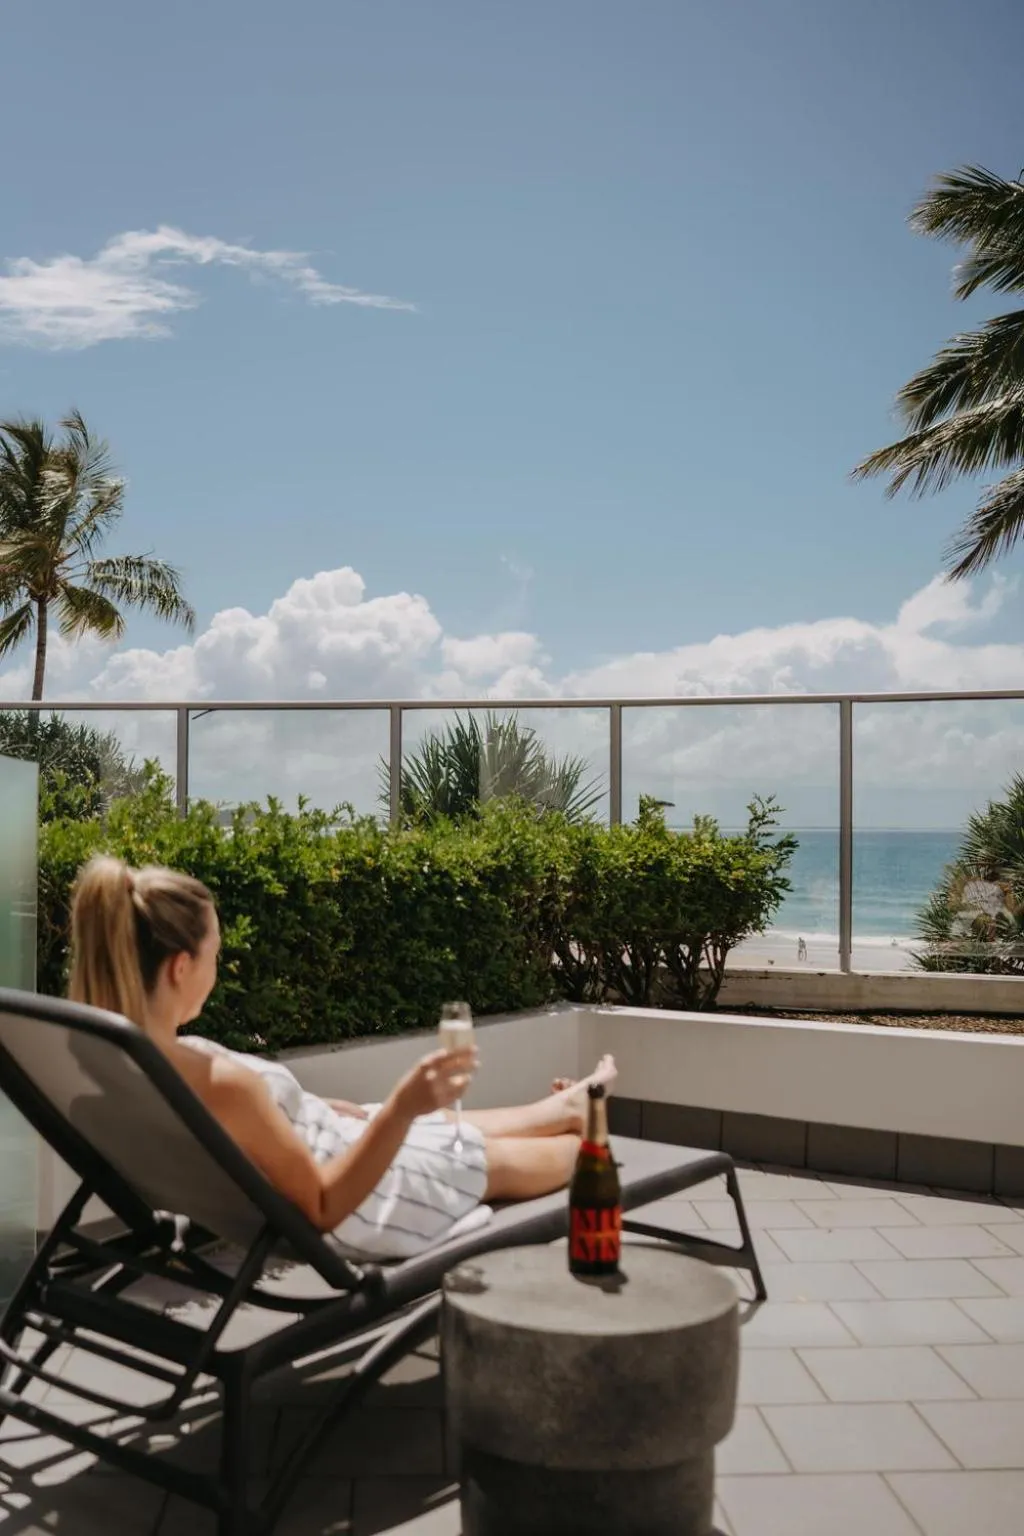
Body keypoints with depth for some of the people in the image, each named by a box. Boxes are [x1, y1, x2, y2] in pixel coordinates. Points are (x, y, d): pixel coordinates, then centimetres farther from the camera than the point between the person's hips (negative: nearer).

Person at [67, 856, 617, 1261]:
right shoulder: (220, 1084, -40)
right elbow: (324, 1206, -29)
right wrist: (403, 1107, -37)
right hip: (348, 1199, -7)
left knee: (450, 1121, 29)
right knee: (499, 1160, 20)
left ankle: (562, 1108, 55)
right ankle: (579, 1116, 51)